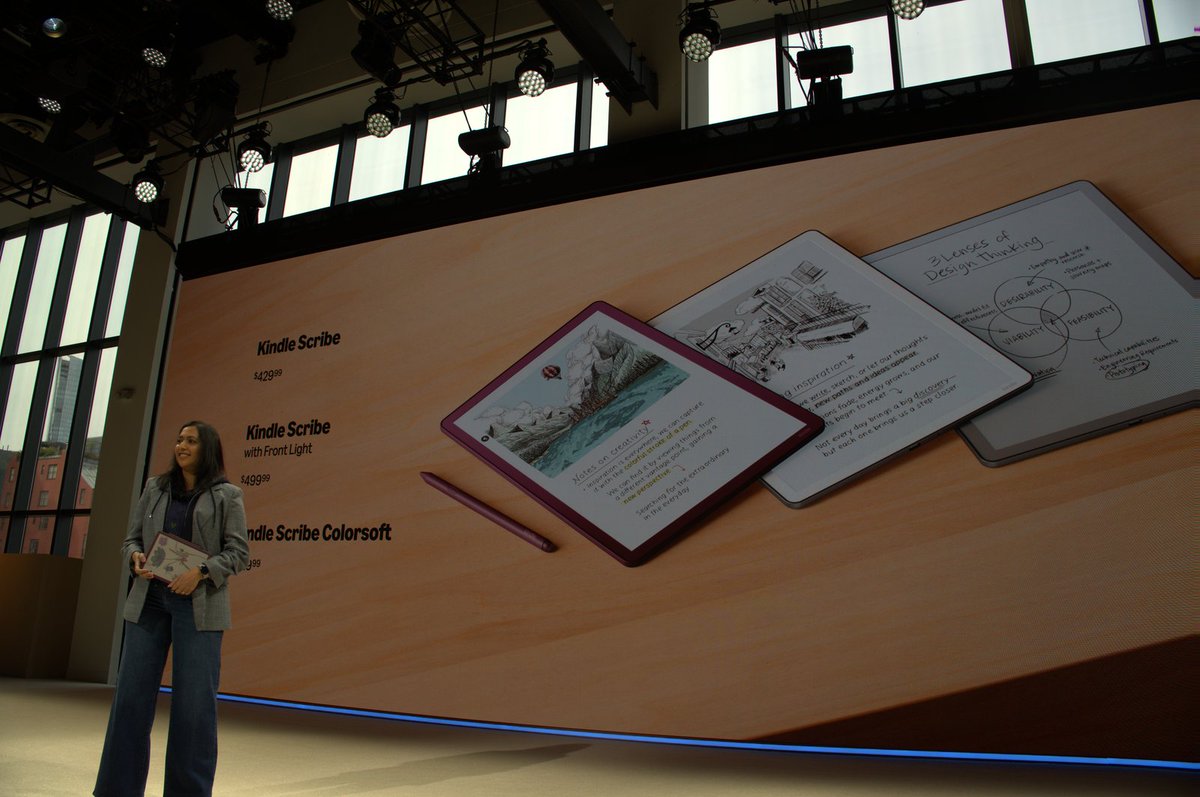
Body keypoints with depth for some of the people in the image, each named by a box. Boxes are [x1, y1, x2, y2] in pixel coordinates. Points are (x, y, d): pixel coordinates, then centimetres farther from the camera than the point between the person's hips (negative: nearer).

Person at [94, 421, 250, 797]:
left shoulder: (226, 495, 3)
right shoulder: (155, 488, 15)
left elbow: (238, 552, -2)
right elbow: (131, 539, 15)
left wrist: (201, 571, -17)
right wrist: (135, 557, -7)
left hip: (198, 606, -4)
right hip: (149, 601, 4)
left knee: (193, 701, -2)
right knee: (131, 694, 4)